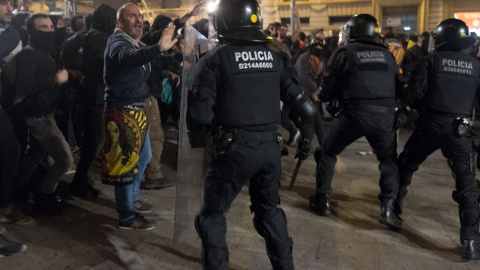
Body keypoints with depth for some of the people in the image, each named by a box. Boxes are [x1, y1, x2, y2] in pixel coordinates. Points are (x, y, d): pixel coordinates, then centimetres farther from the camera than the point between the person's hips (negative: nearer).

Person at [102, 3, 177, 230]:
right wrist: (158, 48, -56)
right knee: (126, 161, -1)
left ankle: (132, 199, 40)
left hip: (136, 109, 10)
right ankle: (127, 217, 11)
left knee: (143, 156, 22)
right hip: (122, 111, -10)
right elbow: (127, 57, -40)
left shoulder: (137, 44, 14)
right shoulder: (117, 42, -17)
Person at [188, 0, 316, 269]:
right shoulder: (276, 54, 3)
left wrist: (198, 126, 11)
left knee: (212, 215, 13)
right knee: (269, 209, 25)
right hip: (270, 147, 5)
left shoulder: (215, 59, -7)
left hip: (234, 149, -4)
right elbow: (304, 105, 1)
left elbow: (200, 116, -12)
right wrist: (307, 139, 16)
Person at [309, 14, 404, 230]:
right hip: (385, 114, 3)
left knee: (327, 153, 18)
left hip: (354, 113, -3)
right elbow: (397, 86, 18)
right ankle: (388, 207, 14)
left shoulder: (344, 53, 6)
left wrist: (321, 96, 26)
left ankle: (322, 200, 22)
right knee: (389, 160, 23)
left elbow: (328, 90, 5)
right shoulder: (386, 54, 17)